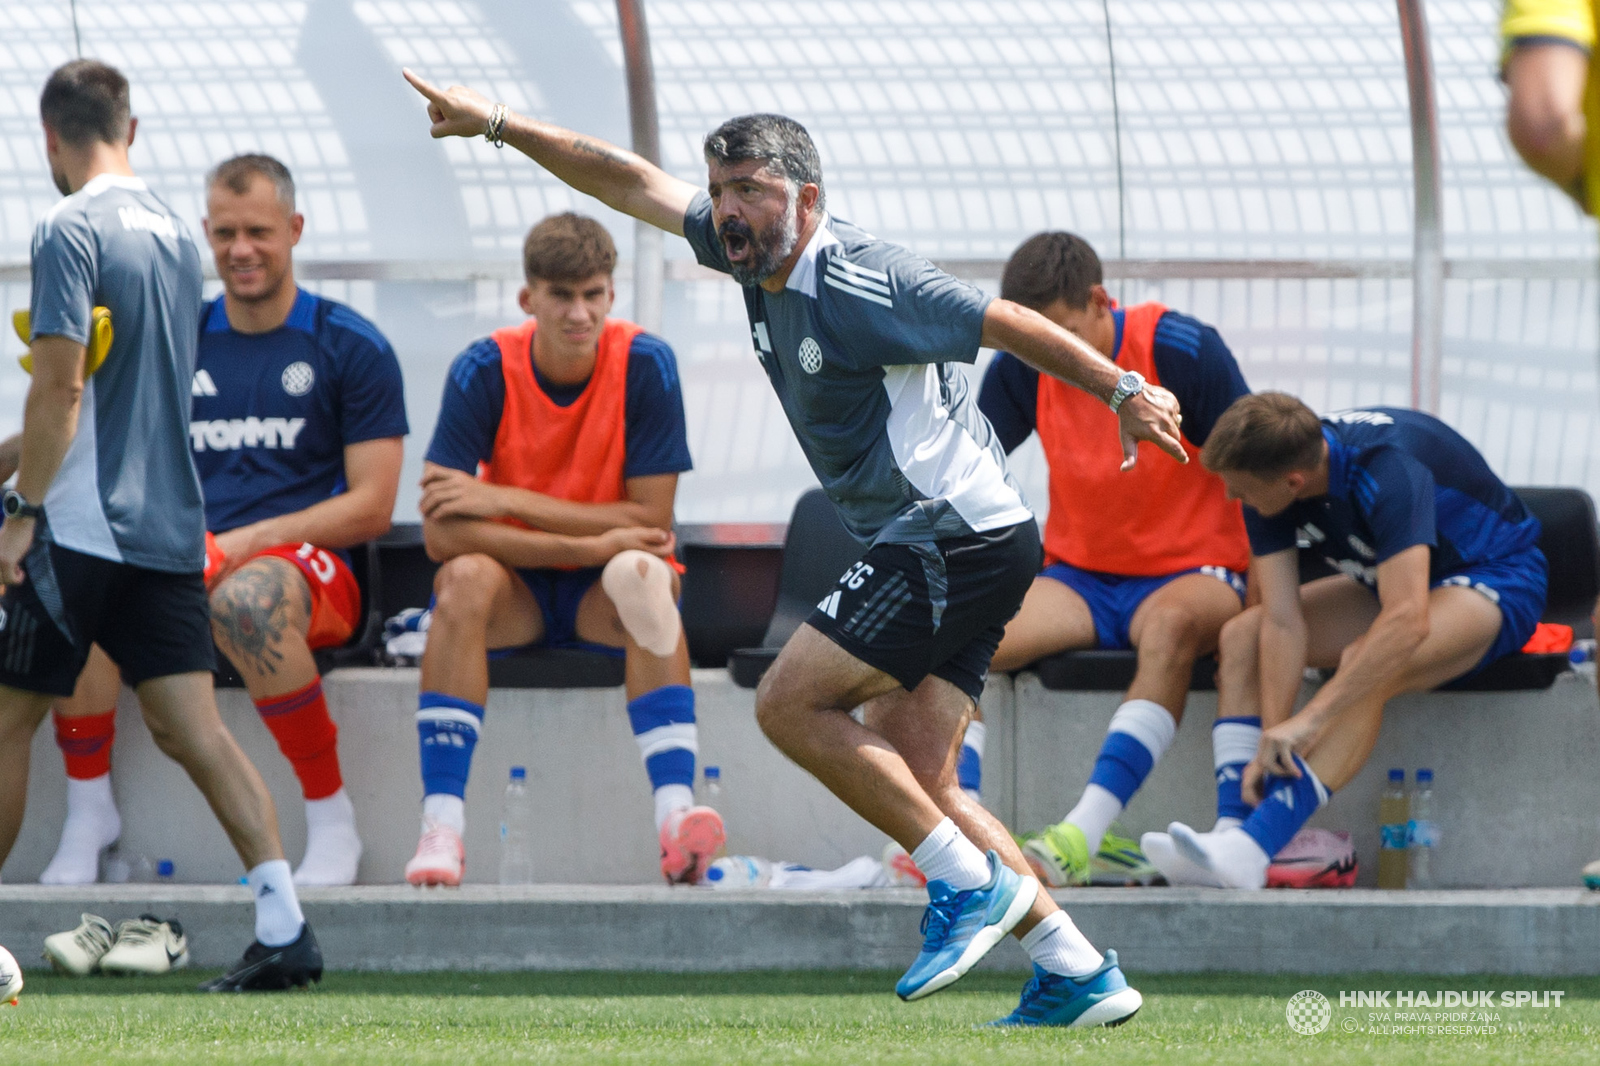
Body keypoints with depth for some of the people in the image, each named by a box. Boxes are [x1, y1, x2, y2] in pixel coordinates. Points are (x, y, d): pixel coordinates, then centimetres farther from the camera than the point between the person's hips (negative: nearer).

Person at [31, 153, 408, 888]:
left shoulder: (351, 348, 4)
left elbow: (372, 507, -2)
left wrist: (251, 540, -14)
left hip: (307, 563, -4)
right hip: (185, 564, 4)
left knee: (247, 599, -42)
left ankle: (333, 822, -26)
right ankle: (88, 807, -11)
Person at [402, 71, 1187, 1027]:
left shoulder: (863, 284, -16)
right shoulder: (757, 256, 9)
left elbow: (1007, 323, -13)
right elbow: (631, 183, 16)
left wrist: (1124, 391, -16)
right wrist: (497, 125, 15)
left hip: (955, 538, -9)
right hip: (937, 551, 9)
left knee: (790, 704, -10)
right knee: (912, 780, 4)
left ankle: (971, 882, -7)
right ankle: (1080, 973, 3)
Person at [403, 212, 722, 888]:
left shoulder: (644, 364, -12)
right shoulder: (484, 370, -12)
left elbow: (650, 521, -14)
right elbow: (441, 534, -20)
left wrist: (508, 501, -20)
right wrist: (594, 544, -26)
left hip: (603, 599, 0)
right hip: (517, 588, 0)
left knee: (644, 575, -33)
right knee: (466, 578, -32)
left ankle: (675, 813, -47)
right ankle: (441, 826, -40)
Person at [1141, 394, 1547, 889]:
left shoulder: (1388, 470, -37)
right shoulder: (1268, 476, -16)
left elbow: (1408, 622, -45)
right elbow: (1282, 622, -16)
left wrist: (1309, 721, -46)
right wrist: (1272, 742, -25)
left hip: (1495, 581, -8)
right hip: (1392, 582, 8)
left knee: (1368, 668, -34)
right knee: (1241, 638, -9)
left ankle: (1250, 850, -39)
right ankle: (1232, 838, -20)